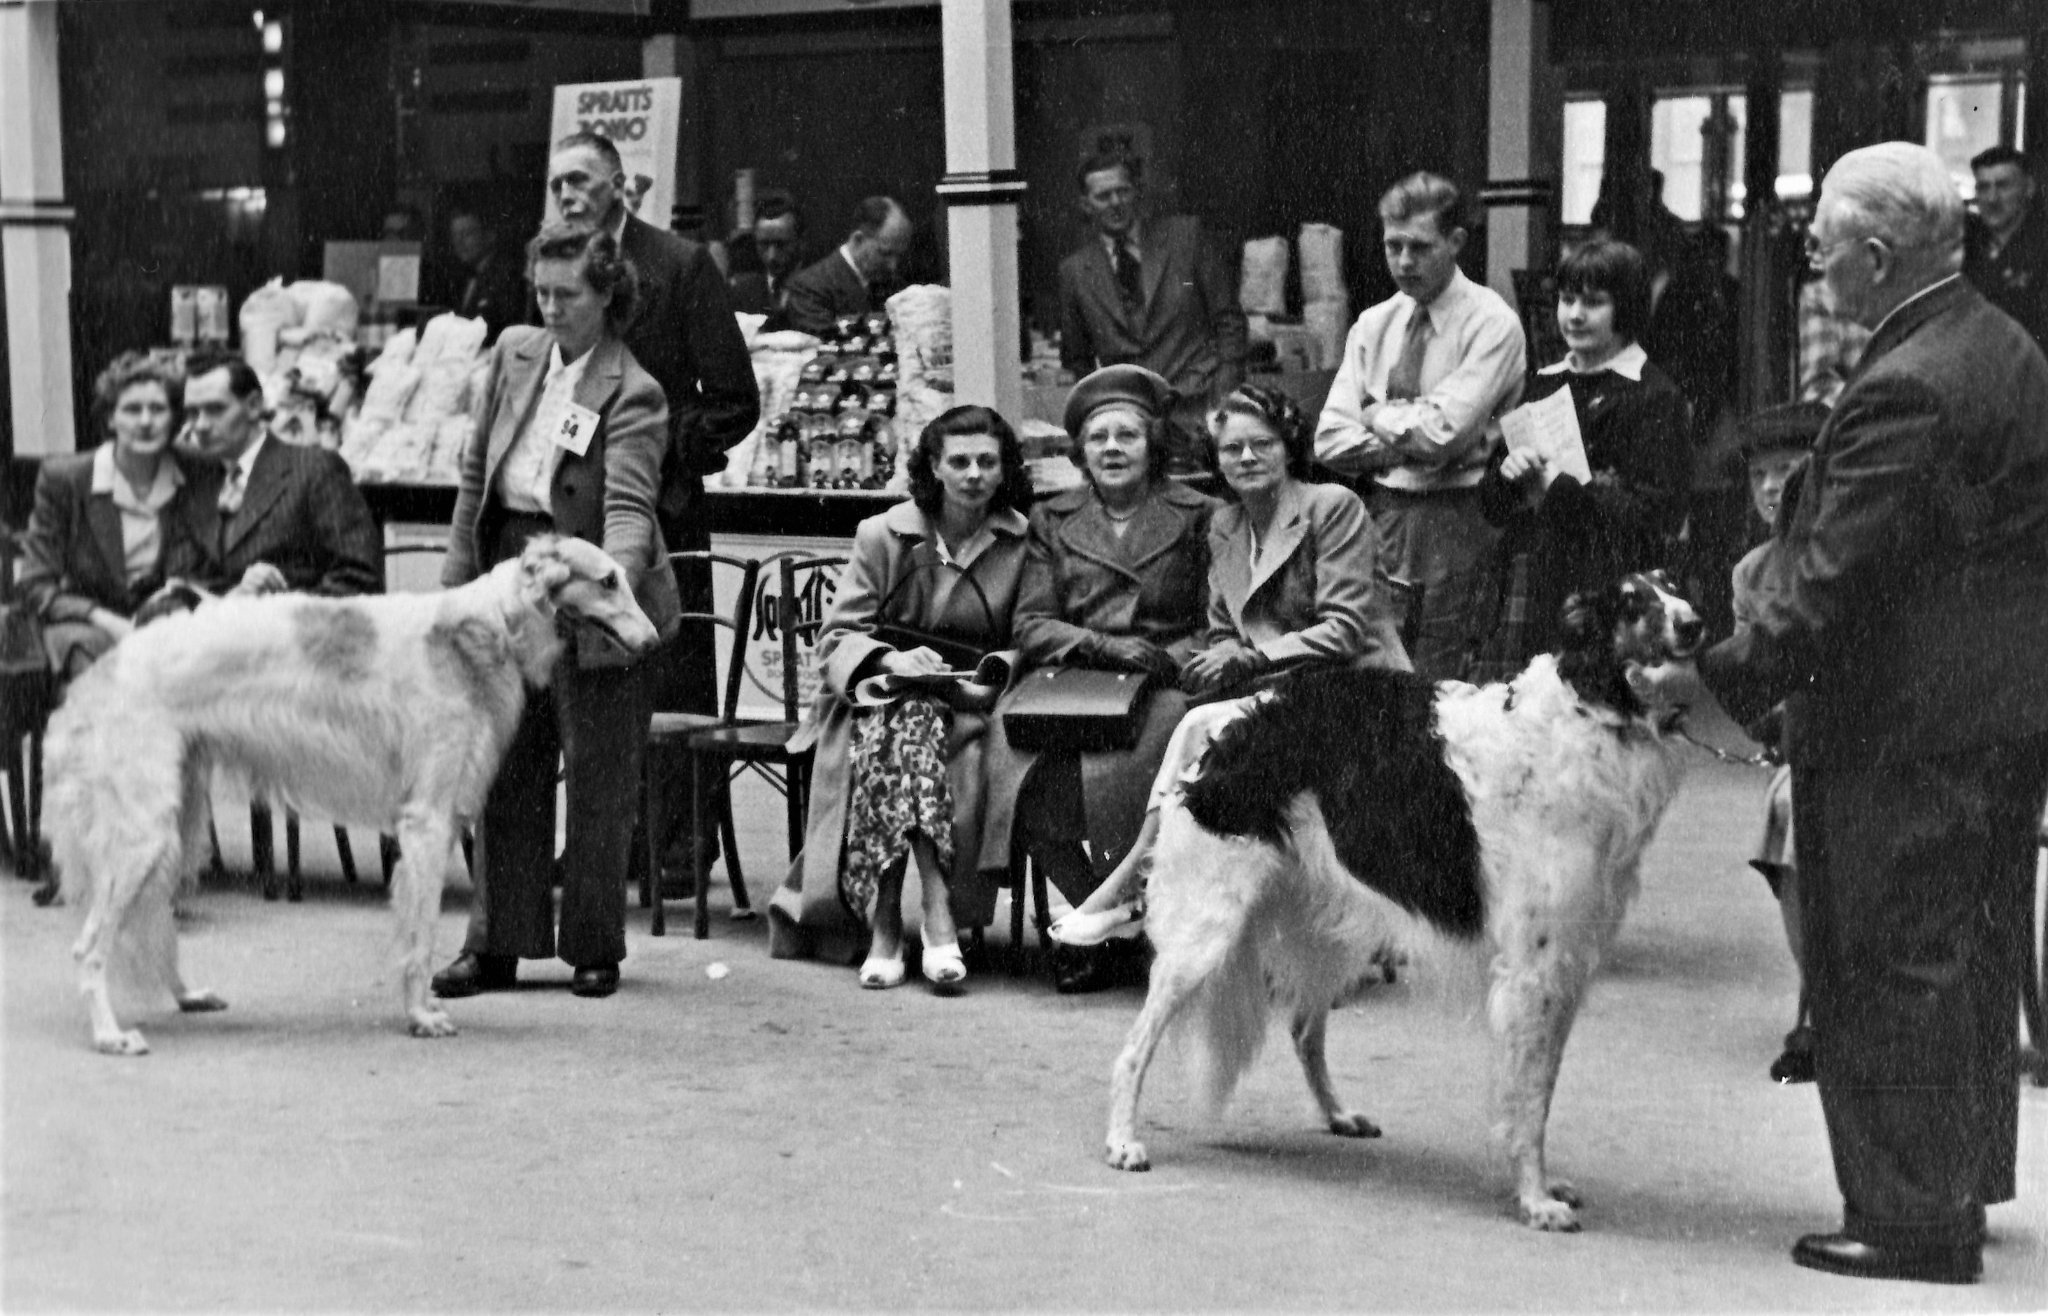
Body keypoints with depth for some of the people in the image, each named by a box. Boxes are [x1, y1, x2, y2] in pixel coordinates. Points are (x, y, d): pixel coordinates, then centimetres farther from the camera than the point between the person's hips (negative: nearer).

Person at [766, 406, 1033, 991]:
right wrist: (891, 660, -18)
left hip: (968, 703, 0)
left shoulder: (1022, 543, 6)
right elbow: (837, 638, 2)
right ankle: (936, 917, -38)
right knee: (909, 726, -35)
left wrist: (991, 681, -10)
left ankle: (885, 924, -33)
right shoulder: (884, 535, 6)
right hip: (879, 698, 0)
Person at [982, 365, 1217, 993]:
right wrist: (1104, 646, -9)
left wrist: (1168, 658, -13)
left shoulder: (1196, 516, 13)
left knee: (1107, 773, -34)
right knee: (1023, 773, -29)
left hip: (1161, 688, -2)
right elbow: (1031, 626, 8)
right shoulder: (1051, 521, 19)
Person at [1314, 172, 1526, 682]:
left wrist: (1380, 416, -1)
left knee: (1439, 685, -7)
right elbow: (1331, 442, 2)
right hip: (1383, 513, 5)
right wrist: (1409, 442, -9)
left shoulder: (1491, 322, -6)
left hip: (1459, 520, -5)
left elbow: (1443, 433, -17)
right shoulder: (1373, 325, 10)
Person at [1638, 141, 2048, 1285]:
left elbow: (1831, 585, -24)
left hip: (1904, 730, -10)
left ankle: (1912, 1215, 6)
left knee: (1890, 972, -1)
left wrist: (1712, 680, -16)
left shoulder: (1904, 390, -22)